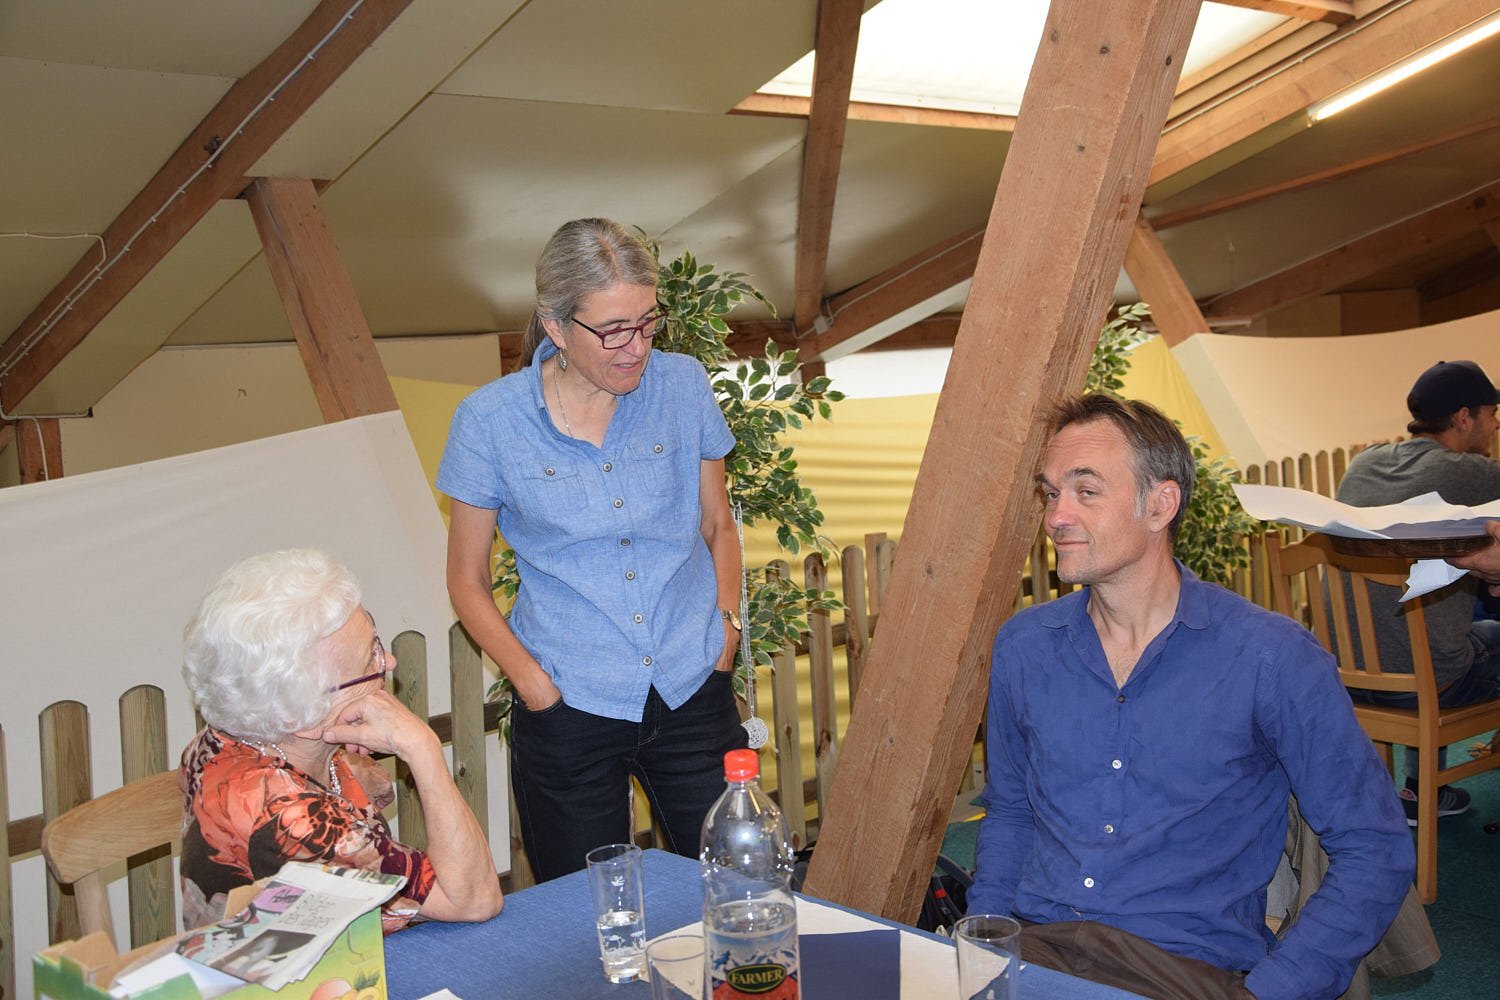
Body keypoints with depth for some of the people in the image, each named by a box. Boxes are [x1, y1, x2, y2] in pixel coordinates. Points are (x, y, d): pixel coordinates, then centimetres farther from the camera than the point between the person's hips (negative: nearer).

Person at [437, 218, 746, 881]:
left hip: (692, 695, 2)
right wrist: (534, 682, -7)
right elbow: (468, 582, 3)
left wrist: (726, 622, 0)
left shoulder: (683, 386, 0)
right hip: (569, 710, -1)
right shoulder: (490, 420, -6)